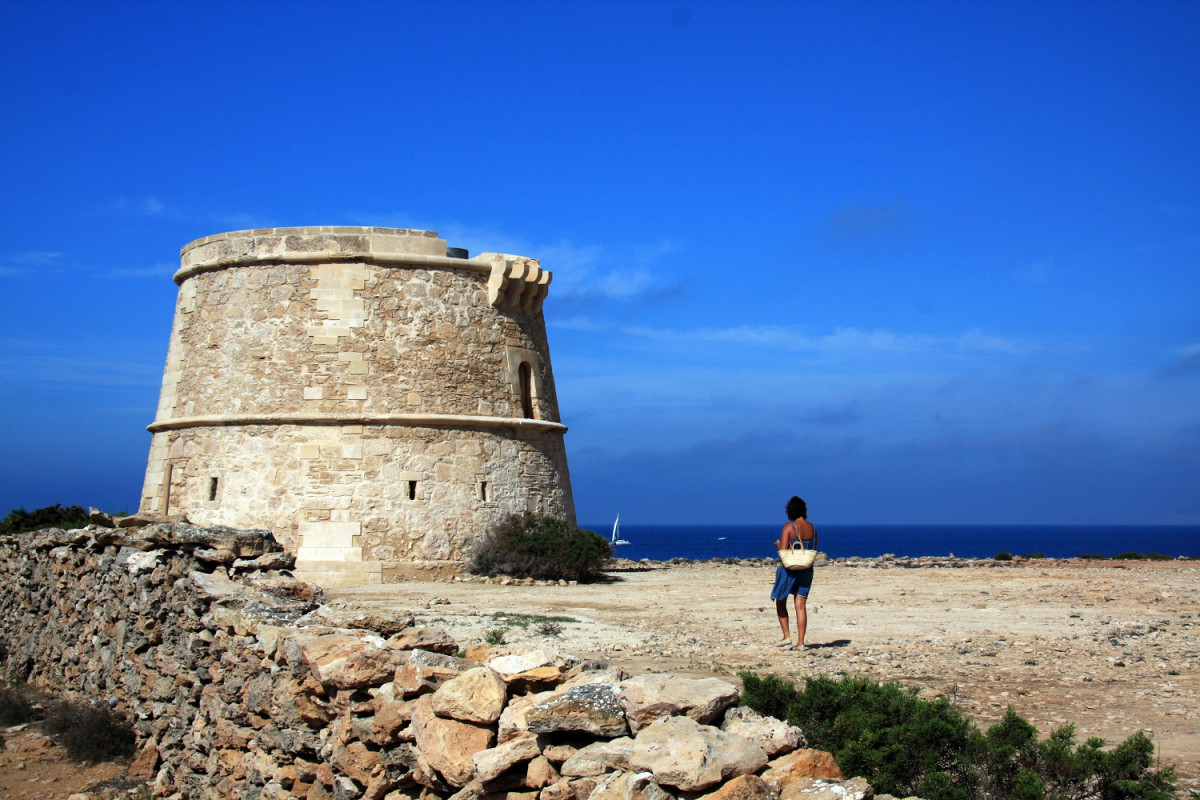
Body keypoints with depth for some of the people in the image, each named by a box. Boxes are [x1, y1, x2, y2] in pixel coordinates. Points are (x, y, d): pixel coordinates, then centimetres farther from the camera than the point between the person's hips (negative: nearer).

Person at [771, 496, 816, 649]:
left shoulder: (789, 527, -12)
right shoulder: (812, 528, 4)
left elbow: (783, 551, -16)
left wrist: (778, 544, 4)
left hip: (789, 570, -5)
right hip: (807, 571, 5)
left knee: (780, 602, 13)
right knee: (801, 606, 5)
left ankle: (786, 636, 5)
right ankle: (800, 642, 2)